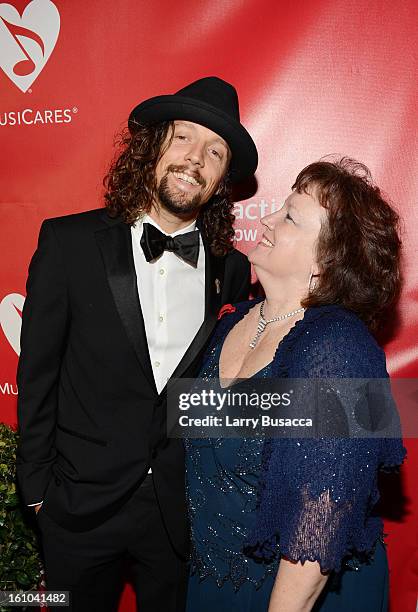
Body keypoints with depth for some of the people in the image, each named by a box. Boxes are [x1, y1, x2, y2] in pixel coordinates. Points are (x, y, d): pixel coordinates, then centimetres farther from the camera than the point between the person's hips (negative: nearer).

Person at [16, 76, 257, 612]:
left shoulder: (231, 269, -4)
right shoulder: (69, 242, -11)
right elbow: (37, 372, -5)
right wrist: (36, 487, -2)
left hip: (184, 509, 2)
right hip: (81, 504, -1)